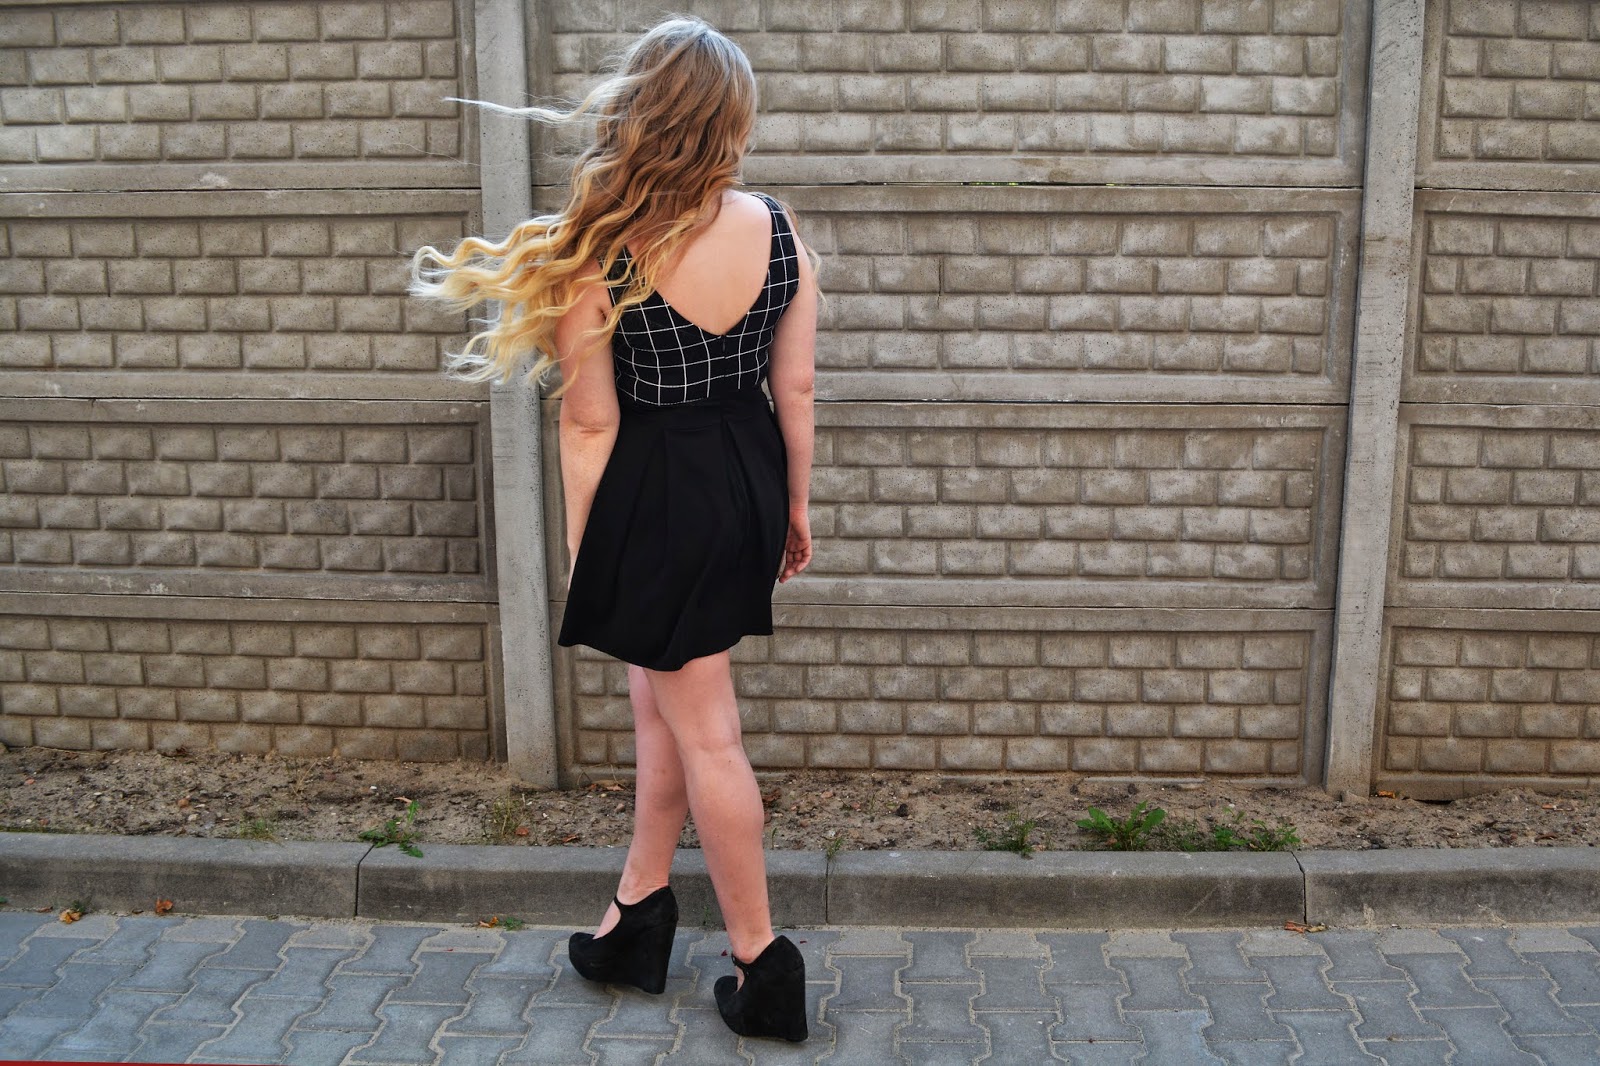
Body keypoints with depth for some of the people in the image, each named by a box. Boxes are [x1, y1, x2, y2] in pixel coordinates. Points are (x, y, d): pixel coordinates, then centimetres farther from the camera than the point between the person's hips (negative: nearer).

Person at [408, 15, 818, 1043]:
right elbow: (797, 389, 1)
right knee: (660, 698, 22)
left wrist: (580, 544, -2)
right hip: (749, 482, 6)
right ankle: (639, 910, 37)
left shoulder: (600, 252, -20)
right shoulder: (780, 231, -6)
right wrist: (797, 505, 14)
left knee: (705, 734, 6)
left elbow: (592, 424, -15)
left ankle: (764, 962, 19)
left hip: (657, 501, -6)